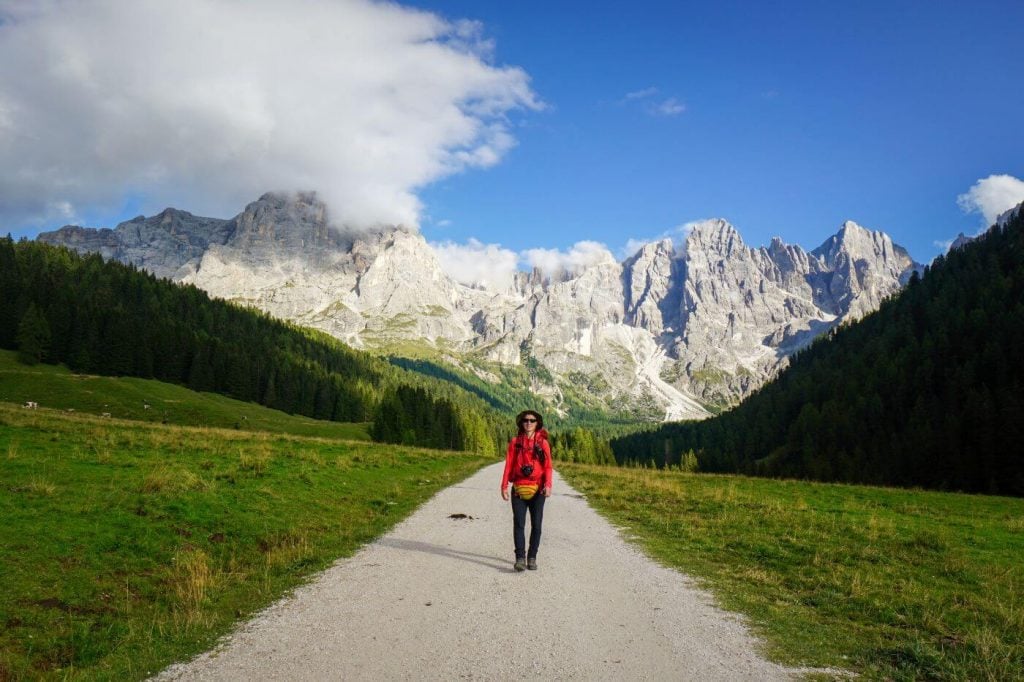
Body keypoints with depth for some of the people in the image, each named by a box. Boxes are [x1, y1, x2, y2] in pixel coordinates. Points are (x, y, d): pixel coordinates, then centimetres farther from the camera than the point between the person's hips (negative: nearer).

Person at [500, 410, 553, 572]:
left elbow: (548, 466, 0)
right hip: (518, 489, 0)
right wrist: (504, 486, -4)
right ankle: (520, 558, -10)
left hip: (537, 490, 0)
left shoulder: (543, 443, 6)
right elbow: (508, 465, 5)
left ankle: (532, 557, 15)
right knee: (519, 524, -8)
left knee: (536, 525, 3)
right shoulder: (515, 442, 8)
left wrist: (548, 485, -15)